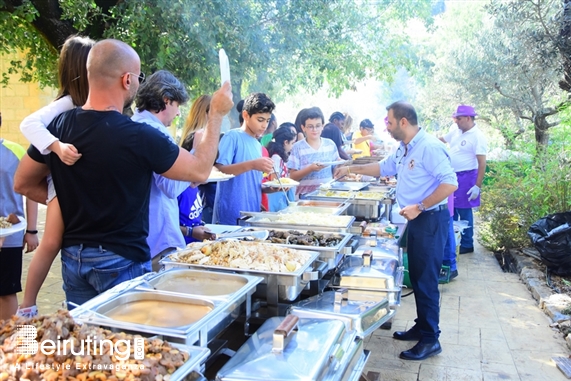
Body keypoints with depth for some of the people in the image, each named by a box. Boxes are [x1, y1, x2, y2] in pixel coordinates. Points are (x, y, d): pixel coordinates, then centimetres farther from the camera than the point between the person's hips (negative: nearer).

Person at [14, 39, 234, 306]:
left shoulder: (57, 127, -5)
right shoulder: (139, 137, -23)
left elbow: (23, 184, 8)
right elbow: (199, 171, -11)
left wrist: (73, 203, 9)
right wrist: (216, 114, -3)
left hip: (73, 257, 6)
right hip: (121, 262, -5)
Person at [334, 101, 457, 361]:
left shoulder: (429, 147, -19)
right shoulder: (404, 149, 12)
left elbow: (450, 183, -24)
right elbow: (384, 168, 27)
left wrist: (419, 207, -24)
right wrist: (351, 169, 23)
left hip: (430, 220, -9)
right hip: (416, 220, 10)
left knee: (426, 280, -2)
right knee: (416, 277, 16)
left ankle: (430, 340, 10)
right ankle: (421, 327, 30)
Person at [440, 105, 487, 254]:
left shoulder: (478, 136, -16)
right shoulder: (457, 131, 7)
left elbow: (482, 163, -18)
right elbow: (440, 140, 21)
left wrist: (477, 186, -21)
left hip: (466, 178, -8)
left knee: (464, 212, 1)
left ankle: (467, 245, 14)